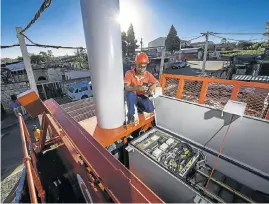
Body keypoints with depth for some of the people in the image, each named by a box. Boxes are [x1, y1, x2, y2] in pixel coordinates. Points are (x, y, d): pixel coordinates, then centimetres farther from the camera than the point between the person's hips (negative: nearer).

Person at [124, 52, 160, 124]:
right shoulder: (129, 73, -15)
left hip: (142, 96, 2)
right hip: (132, 97, -1)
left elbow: (157, 83, -3)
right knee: (130, 94, -38)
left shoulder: (148, 74, -7)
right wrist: (137, 88, -44)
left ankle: (139, 107, 12)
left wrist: (154, 85, -30)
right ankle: (130, 115, -17)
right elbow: (126, 88, -24)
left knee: (150, 109, -23)